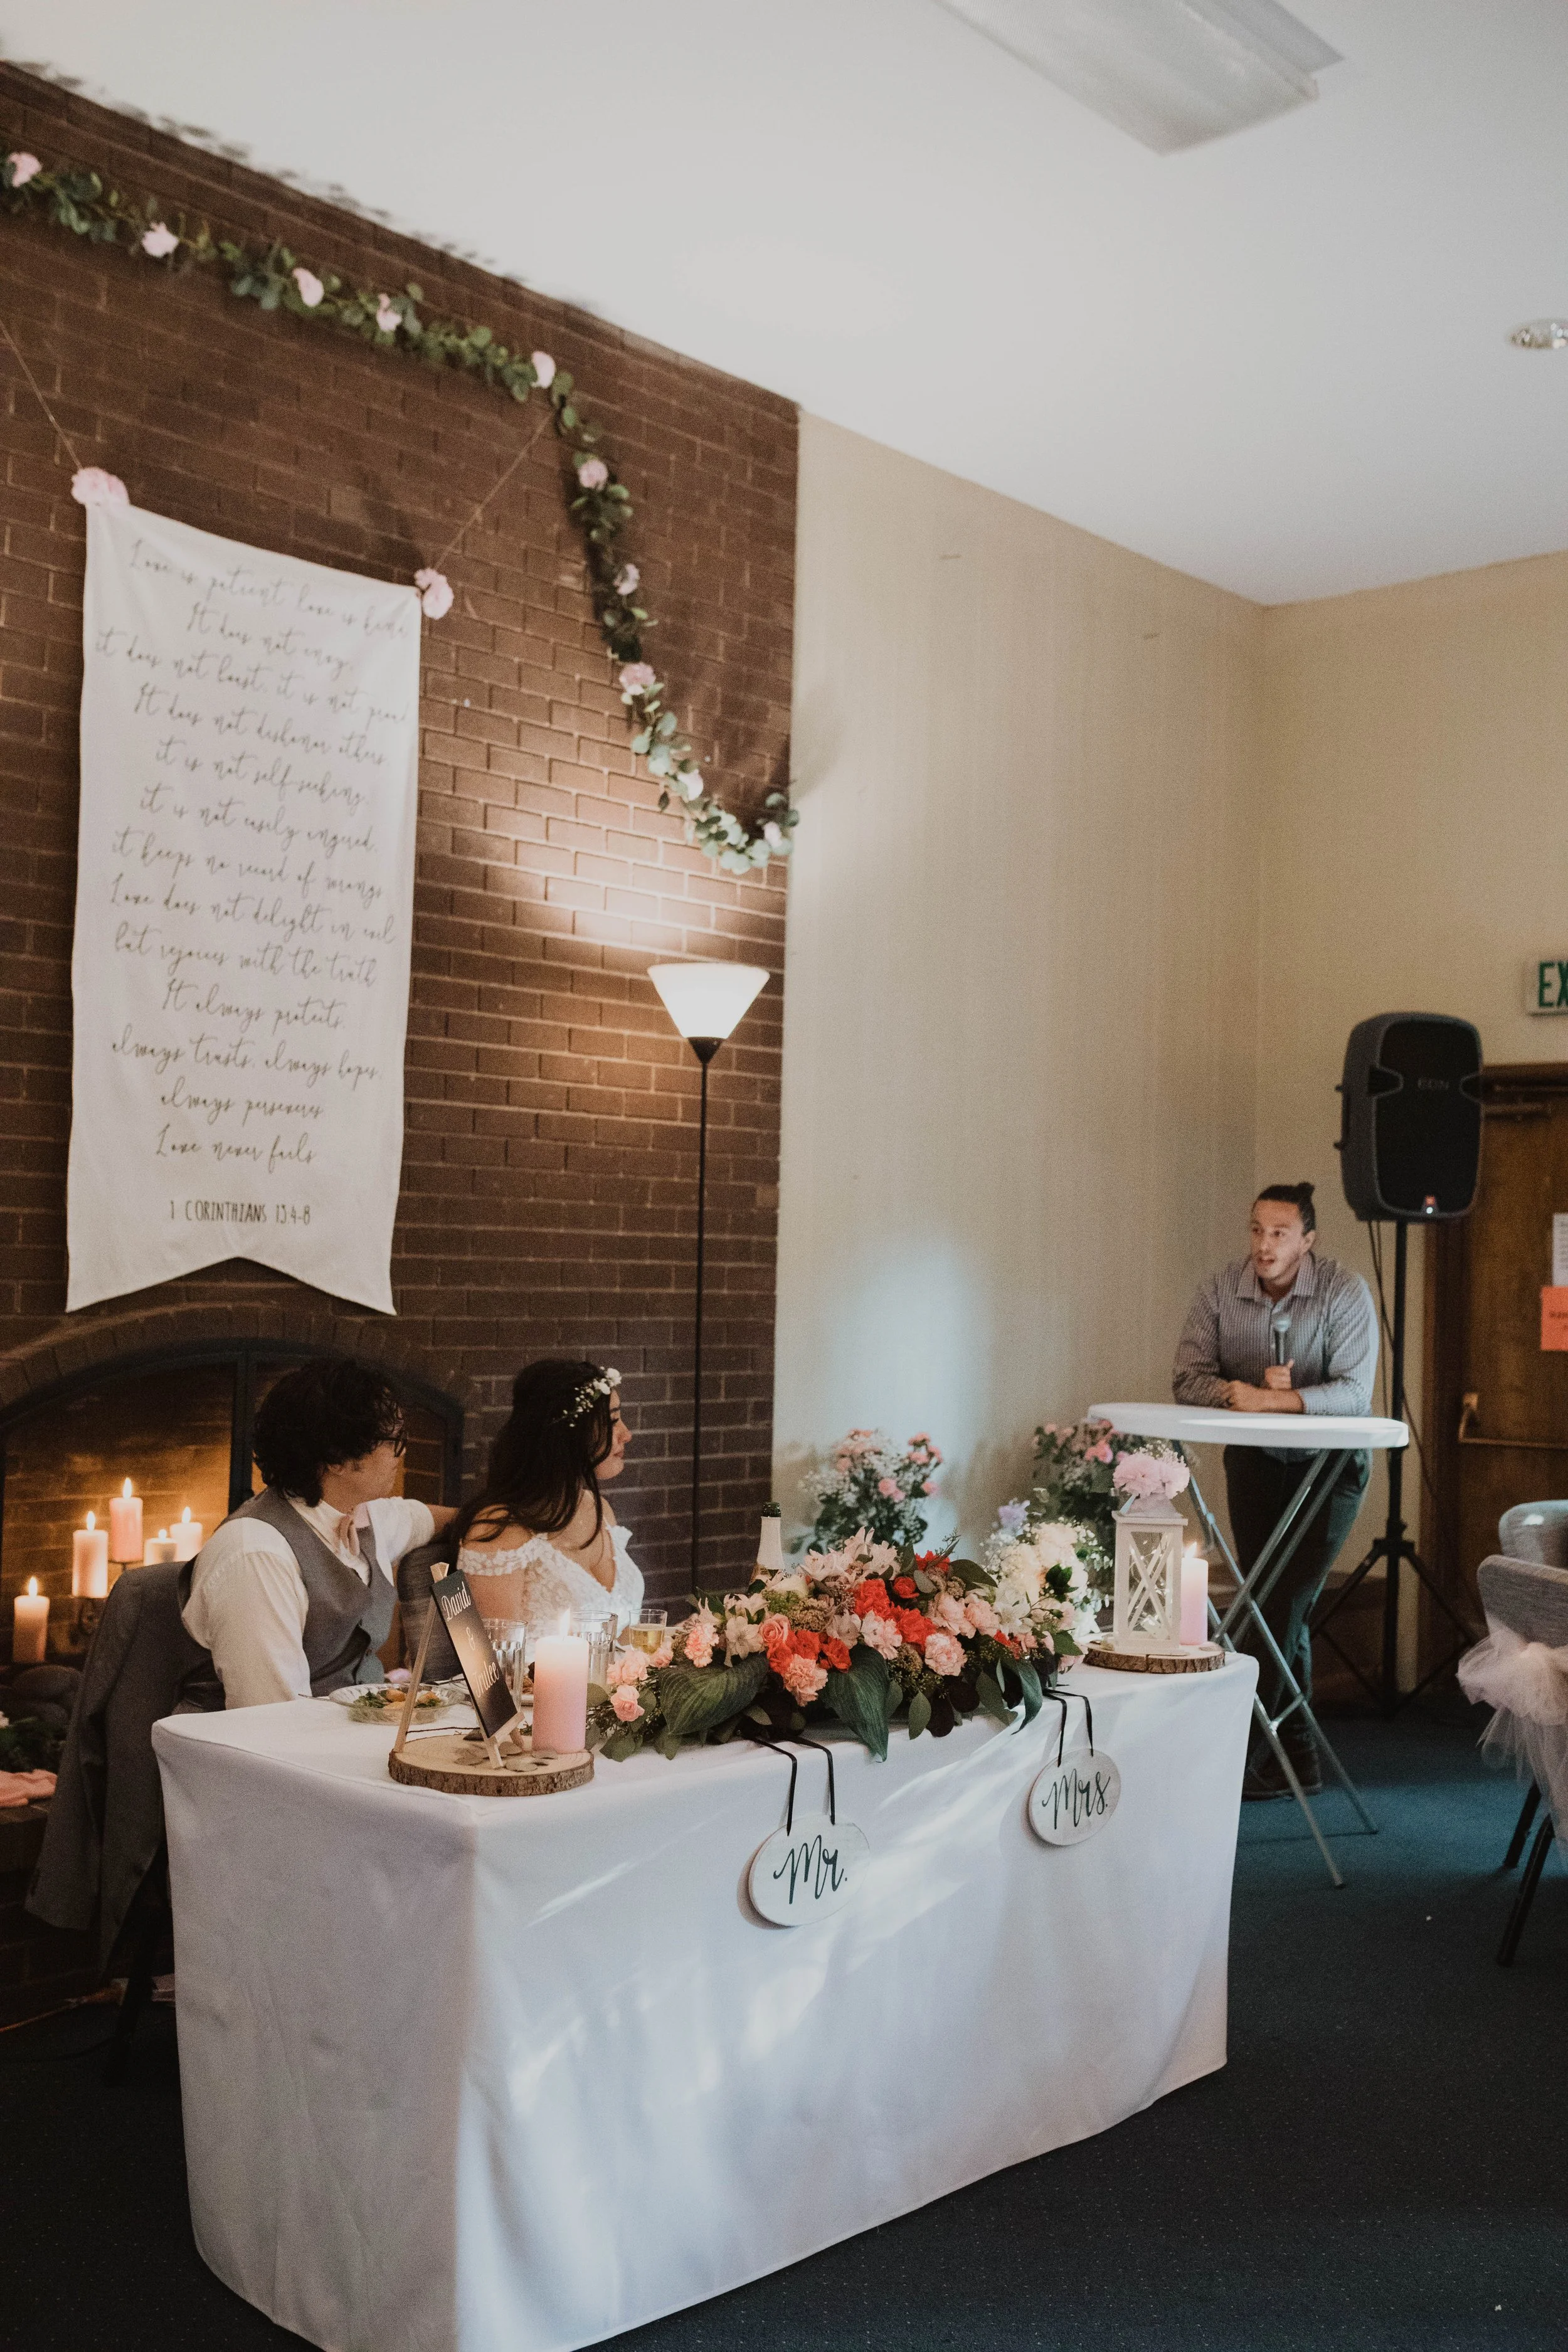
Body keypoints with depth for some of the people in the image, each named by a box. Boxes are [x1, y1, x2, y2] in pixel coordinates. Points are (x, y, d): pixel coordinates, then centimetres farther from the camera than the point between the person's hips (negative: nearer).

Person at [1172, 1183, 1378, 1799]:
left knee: (1287, 1601, -10)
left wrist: (1270, 1399, -33)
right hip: (1254, 1462, 3)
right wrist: (1245, 1390, -28)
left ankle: (1244, 1754, -5)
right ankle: (1297, 1757, 14)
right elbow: (1188, 1379, -10)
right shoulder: (1220, 1290, -7)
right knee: (1271, 1605, 4)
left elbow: (1354, 1390, -23)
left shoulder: (1345, 1292, -15)